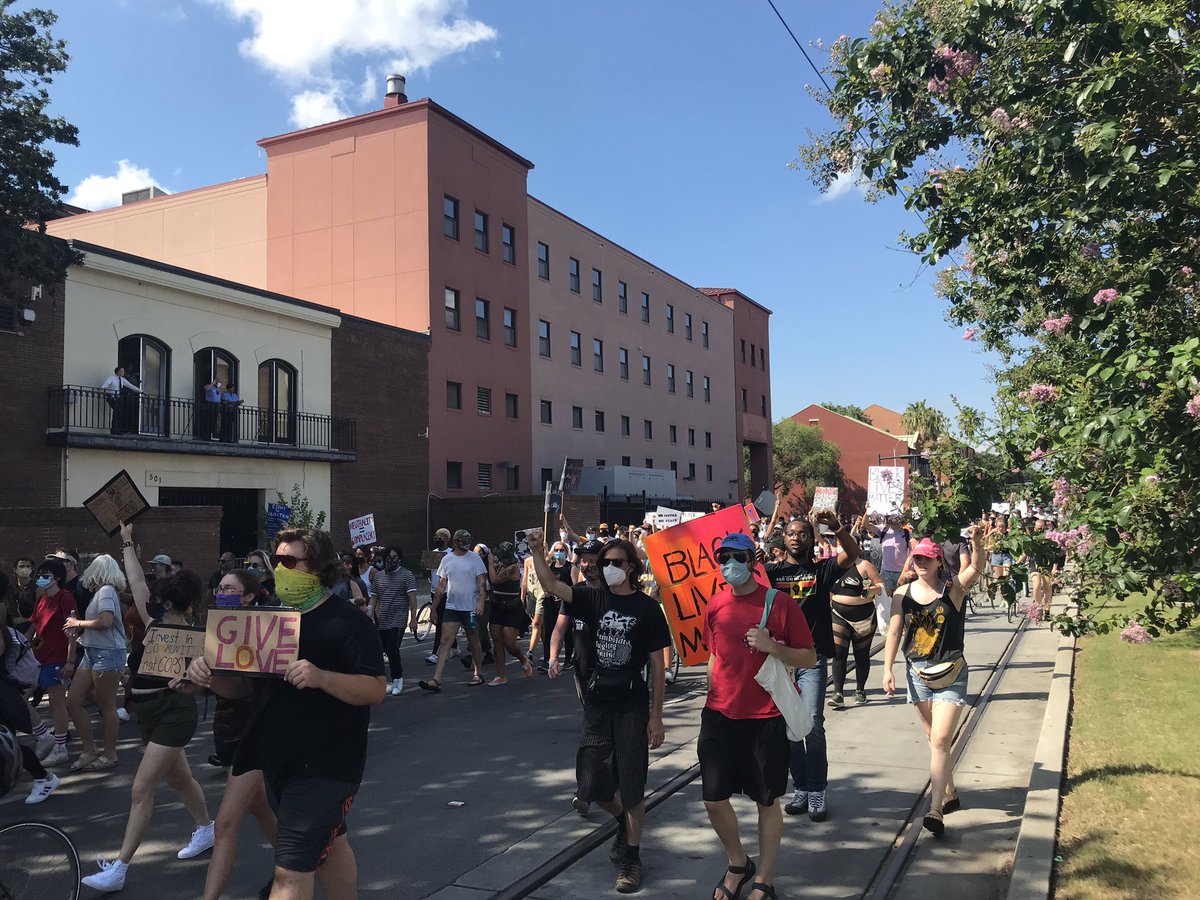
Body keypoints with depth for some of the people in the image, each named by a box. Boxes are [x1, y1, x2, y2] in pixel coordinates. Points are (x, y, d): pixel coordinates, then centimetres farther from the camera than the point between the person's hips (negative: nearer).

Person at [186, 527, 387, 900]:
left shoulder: (349, 623, -14)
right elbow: (242, 685, 14)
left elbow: (376, 689, -19)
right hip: (278, 760, 8)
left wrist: (322, 677, -35)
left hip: (323, 766, -8)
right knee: (328, 845, 24)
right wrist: (209, 675, -8)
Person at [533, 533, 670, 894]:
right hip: (596, 705, 3)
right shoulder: (594, 599, 1)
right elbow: (552, 586, -12)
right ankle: (623, 821, 40)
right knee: (591, 786, 9)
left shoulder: (647, 608, -6)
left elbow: (657, 666, -4)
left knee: (631, 786, 3)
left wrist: (656, 716, -6)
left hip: (631, 707, -3)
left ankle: (632, 857, 22)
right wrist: (538, 552, -28)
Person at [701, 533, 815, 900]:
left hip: (766, 719, -4)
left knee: (767, 802, 9)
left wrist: (772, 647, -22)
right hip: (721, 717, 4)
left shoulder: (780, 602, -9)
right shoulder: (715, 605, 4)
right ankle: (738, 864, 33)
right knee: (714, 800, 7)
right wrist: (713, 697, 10)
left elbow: (809, 659, -7)